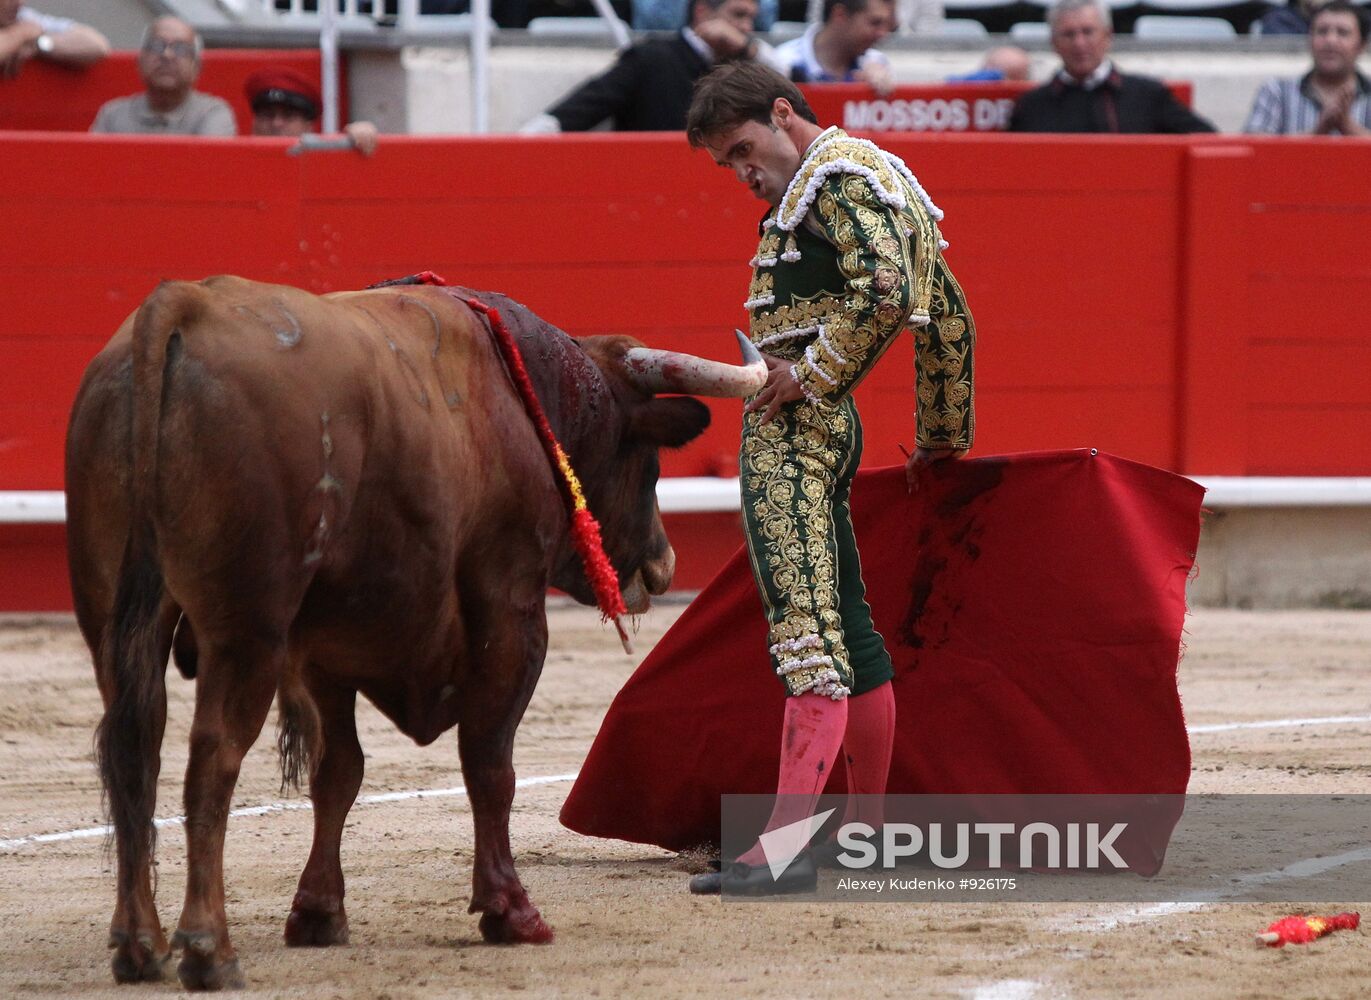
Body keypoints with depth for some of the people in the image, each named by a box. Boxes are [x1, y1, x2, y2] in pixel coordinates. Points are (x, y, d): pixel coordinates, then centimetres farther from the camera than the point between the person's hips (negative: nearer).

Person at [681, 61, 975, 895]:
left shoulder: (834, 173, -9)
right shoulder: (876, 175, 22)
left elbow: (886, 292, -25)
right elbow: (949, 314, 28)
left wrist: (808, 374, -19)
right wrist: (944, 438, 35)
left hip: (793, 425, -11)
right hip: (826, 428, 11)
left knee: (808, 636, -17)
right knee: (848, 629, 16)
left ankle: (784, 846, -25)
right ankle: (865, 830, 24)